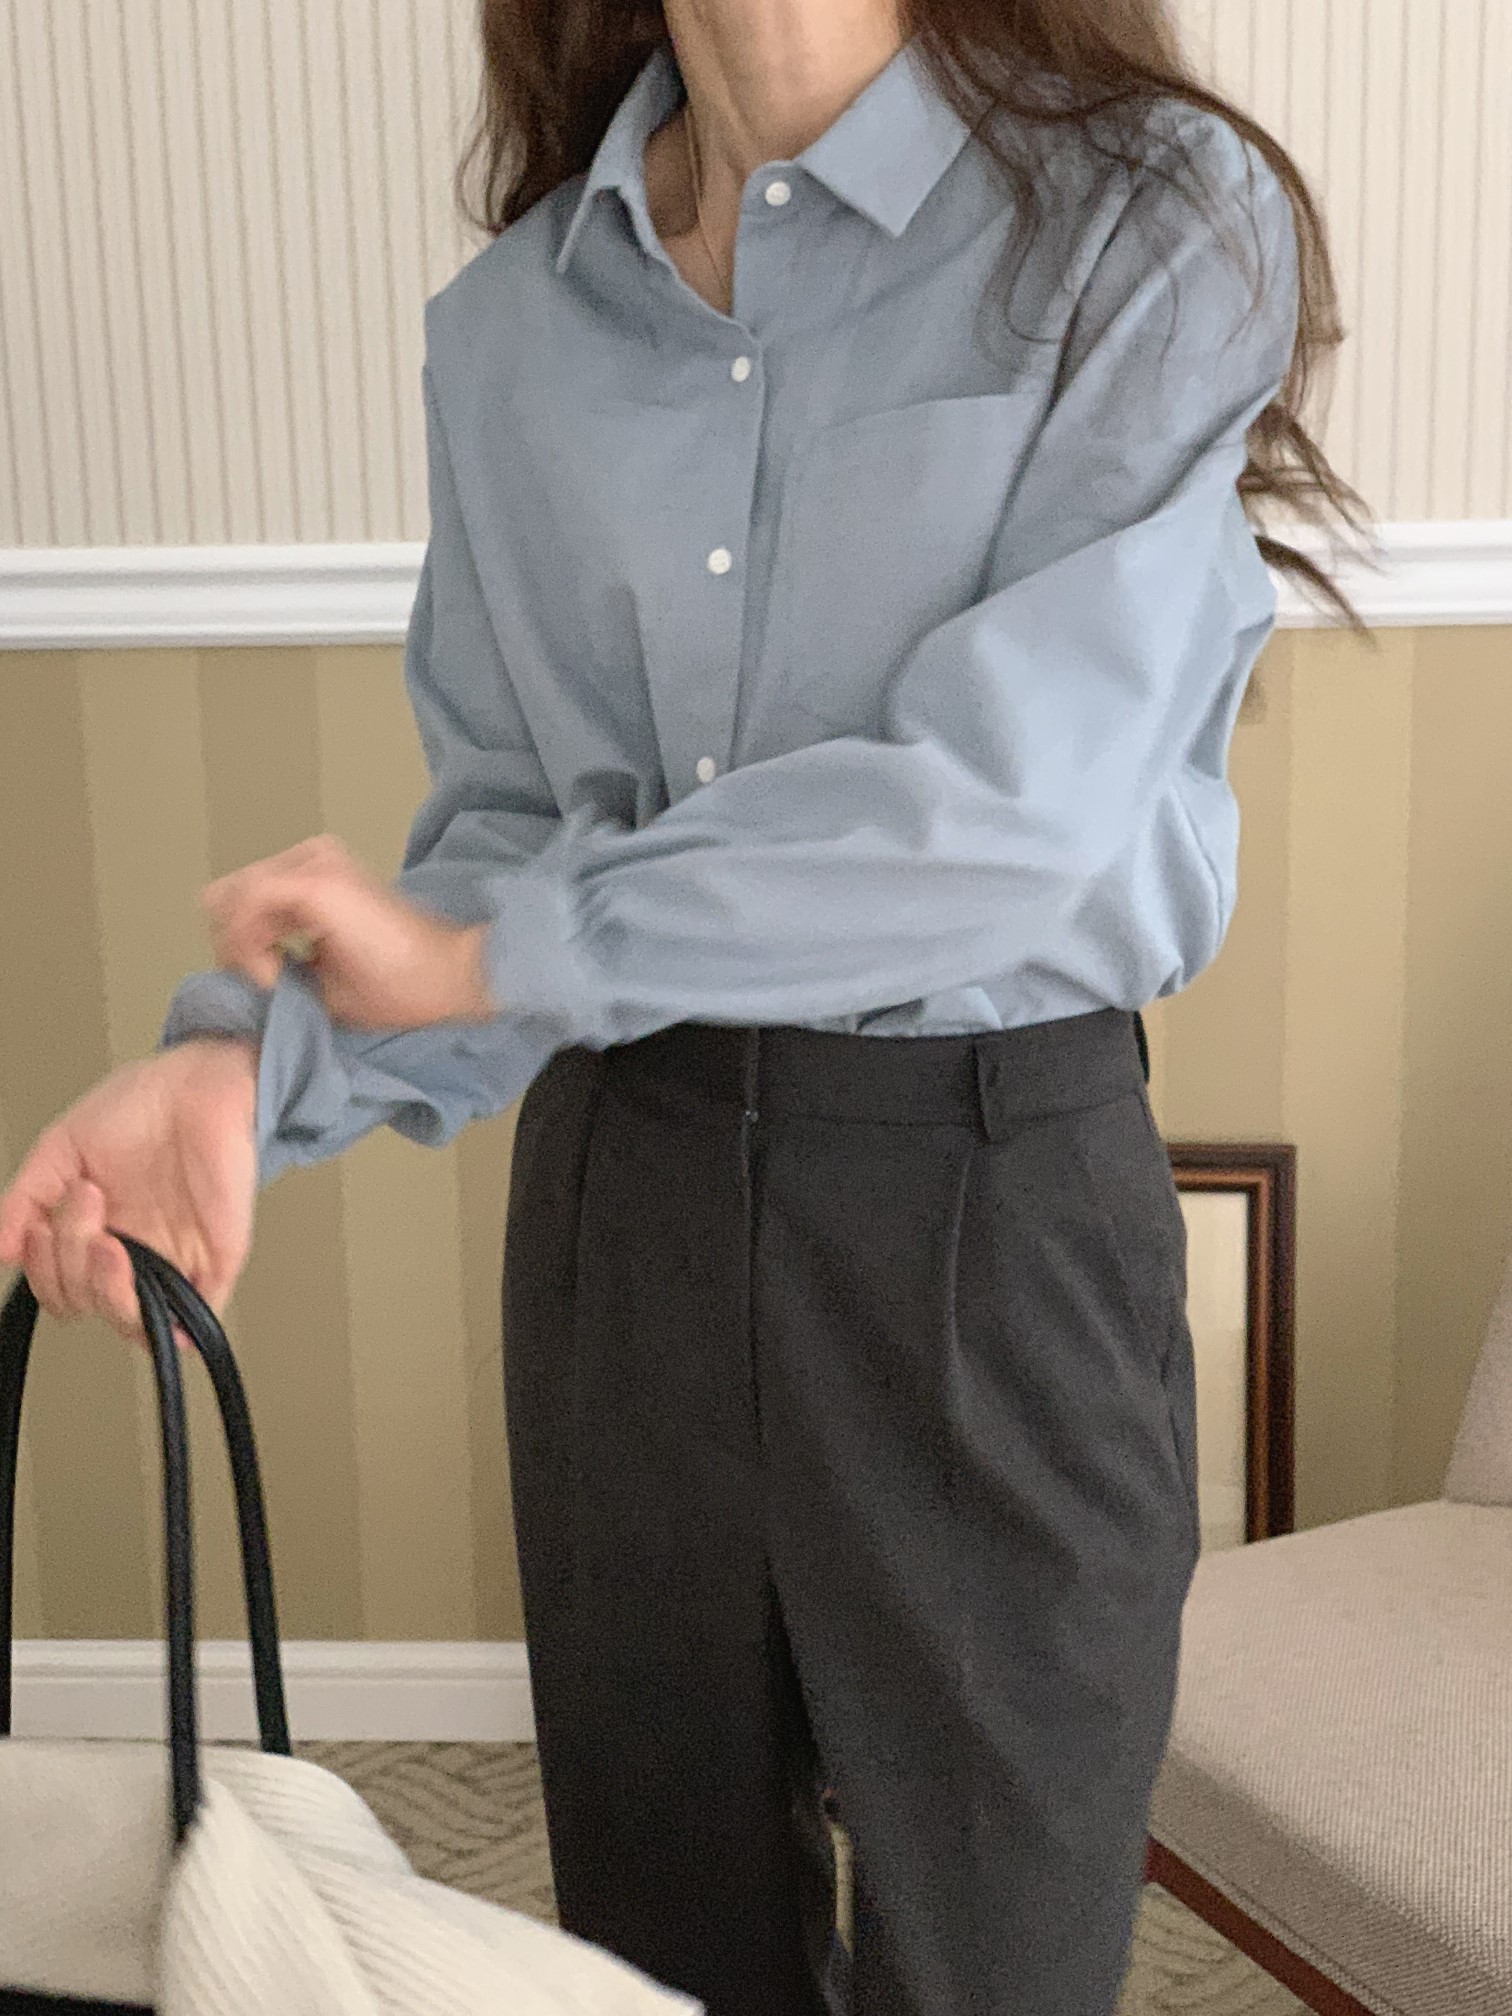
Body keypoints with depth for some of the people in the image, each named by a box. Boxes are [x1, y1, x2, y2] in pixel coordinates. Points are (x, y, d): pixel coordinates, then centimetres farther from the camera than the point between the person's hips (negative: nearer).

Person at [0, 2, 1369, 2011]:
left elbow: (1012, 807, -18)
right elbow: (506, 811, 4)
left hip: (991, 1190, -3)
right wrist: (250, 1058, -15)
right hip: (622, 1188, 4)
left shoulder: (1154, 220, -8)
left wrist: (494, 948, -15)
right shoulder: (512, 323, 6)